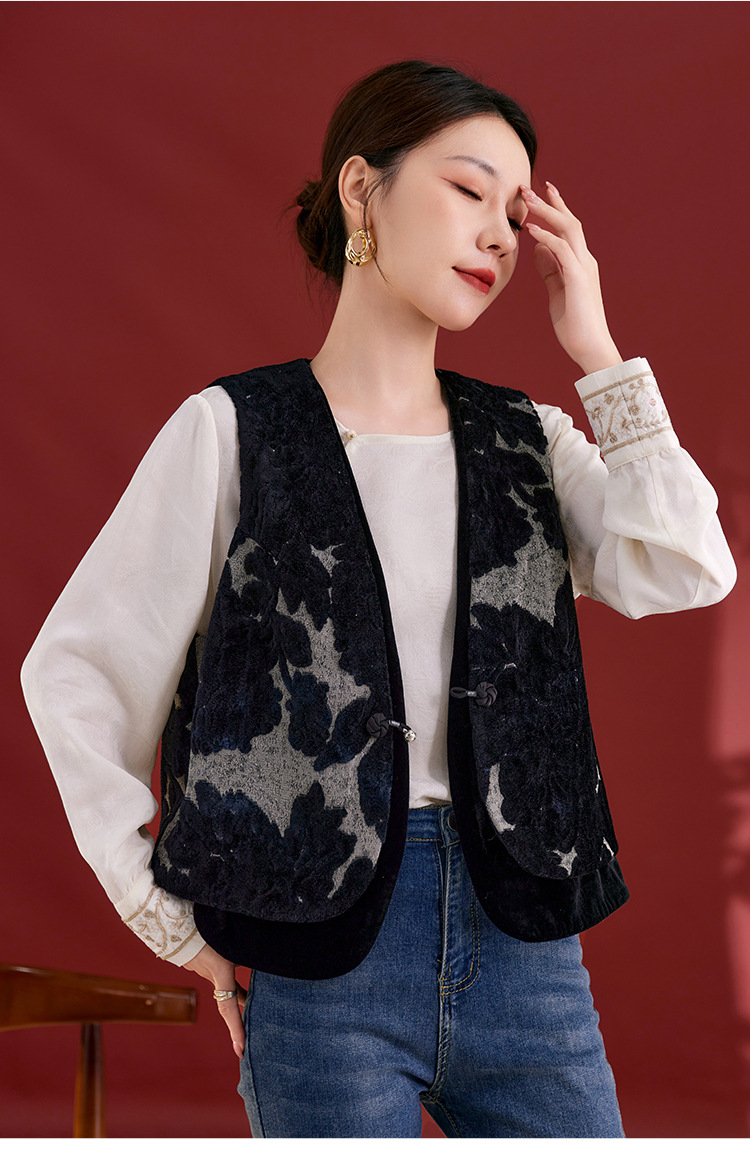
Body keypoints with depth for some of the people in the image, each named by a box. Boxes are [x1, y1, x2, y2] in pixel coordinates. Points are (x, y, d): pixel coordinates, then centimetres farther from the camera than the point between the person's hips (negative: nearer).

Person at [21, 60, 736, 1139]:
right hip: (323, 950, -3)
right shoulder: (235, 431, 0)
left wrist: (594, 350, -3)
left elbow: (687, 571, -5)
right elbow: (74, 671, 0)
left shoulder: (527, 439, 11)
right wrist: (172, 919, -3)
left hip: (522, 937, 4)